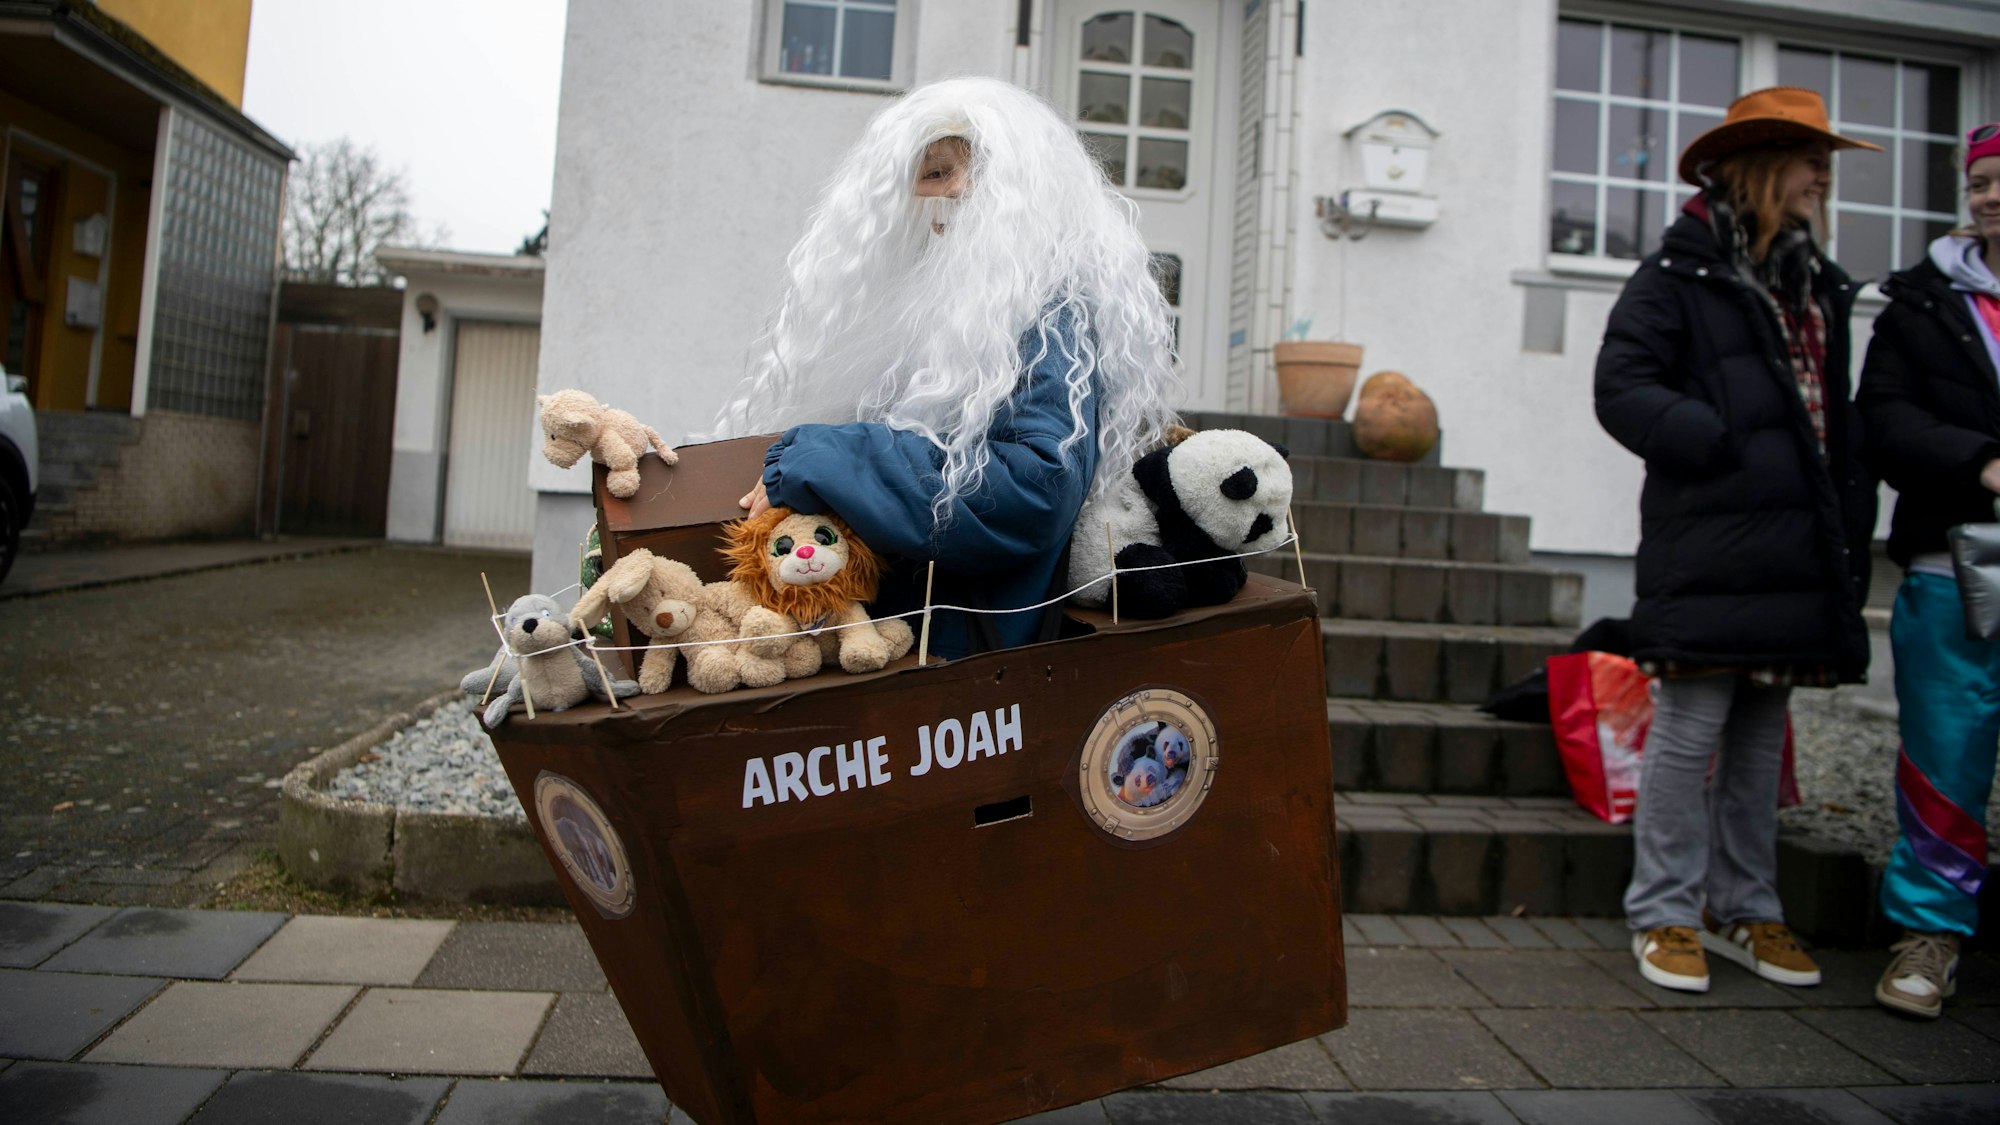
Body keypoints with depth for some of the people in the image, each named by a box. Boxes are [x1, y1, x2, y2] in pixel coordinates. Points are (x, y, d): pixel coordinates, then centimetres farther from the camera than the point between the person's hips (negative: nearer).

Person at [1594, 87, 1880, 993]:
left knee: (1762, 741, 13)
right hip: (1709, 553, -7)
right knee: (1690, 732, -4)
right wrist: (1724, 446, -17)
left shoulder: (1818, 287, 21)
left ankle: (1743, 911, 24)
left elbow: (1834, 410, 23)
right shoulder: (1681, 274, -2)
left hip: (1798, 555, 8)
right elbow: (1622, 389, -11)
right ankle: (1665, 915, 8)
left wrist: (1852, 523, 13)